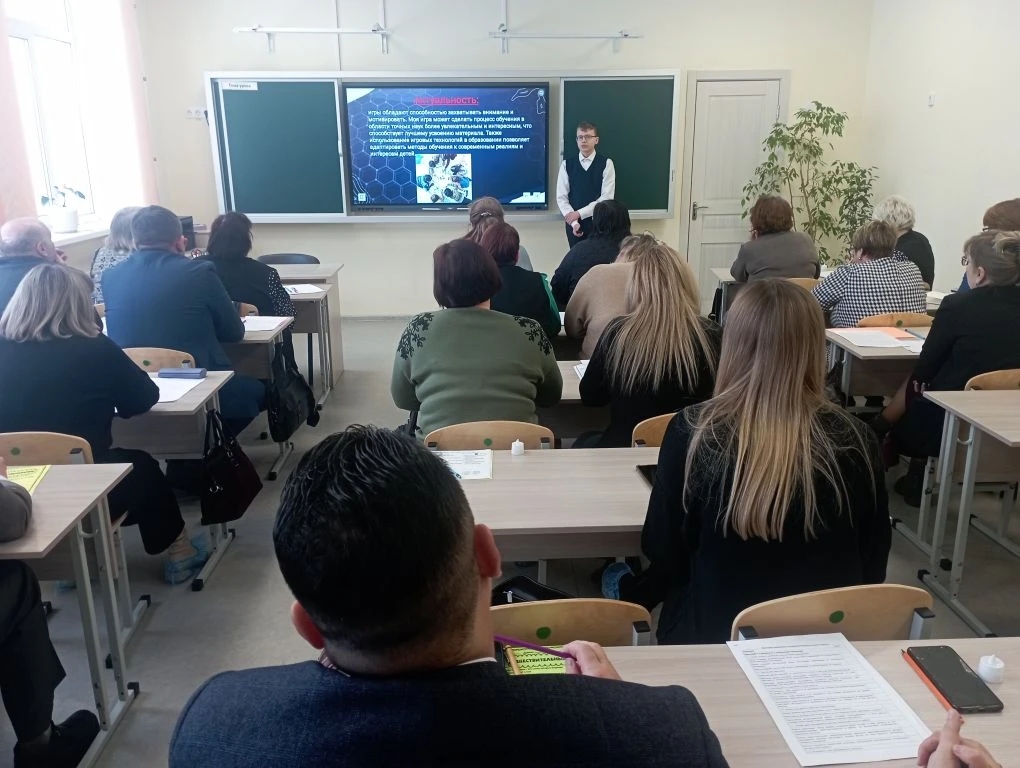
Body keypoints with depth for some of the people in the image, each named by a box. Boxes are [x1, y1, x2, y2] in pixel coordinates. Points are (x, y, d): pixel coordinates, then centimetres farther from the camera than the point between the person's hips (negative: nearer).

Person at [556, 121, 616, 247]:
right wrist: (574, 222, -14)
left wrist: (580, 213, -15)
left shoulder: (606, 164, -2)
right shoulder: (567, 164, 4)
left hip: (598, 223, -1)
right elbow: (561, 198, -1)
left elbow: (607, 197, -10)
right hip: (574, 223, 1)